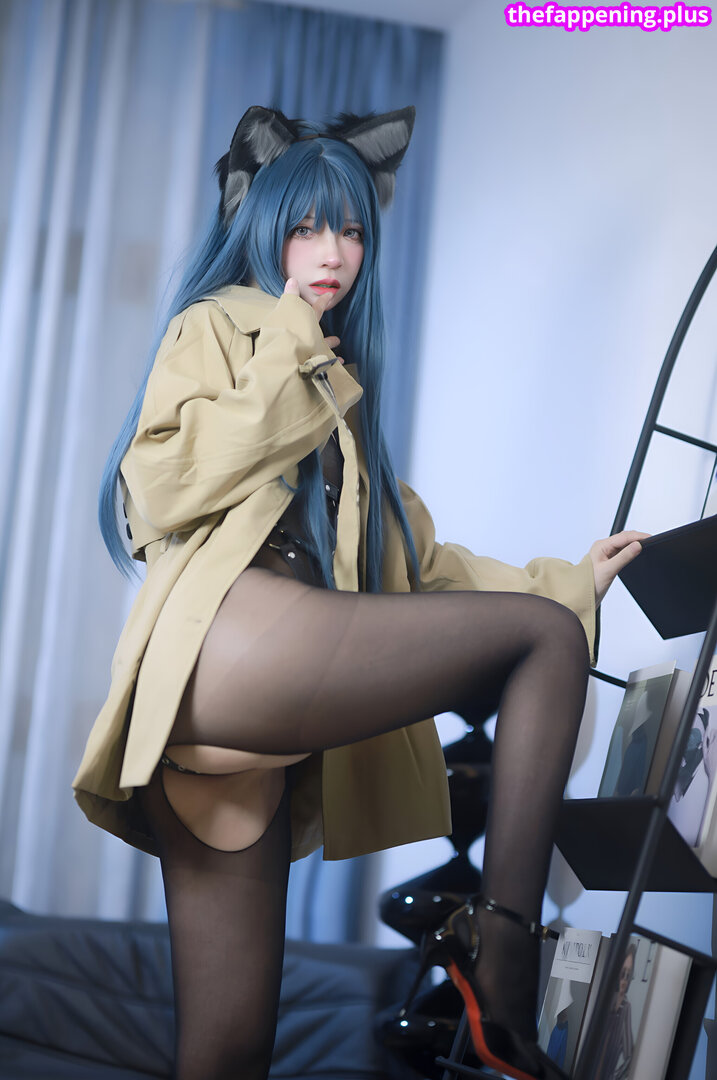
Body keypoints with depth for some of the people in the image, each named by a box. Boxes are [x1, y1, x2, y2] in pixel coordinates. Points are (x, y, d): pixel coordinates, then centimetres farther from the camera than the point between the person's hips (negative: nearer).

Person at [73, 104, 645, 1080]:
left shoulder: (339, 395, 35)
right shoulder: (216, 324, 14)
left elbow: (412, 560, 33)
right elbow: (163, 485, -4)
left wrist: (567, 579, 28)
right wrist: (288, 355, 1)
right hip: (226, 630, -7)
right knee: (546, 635, -12)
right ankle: (502, 940, -20)